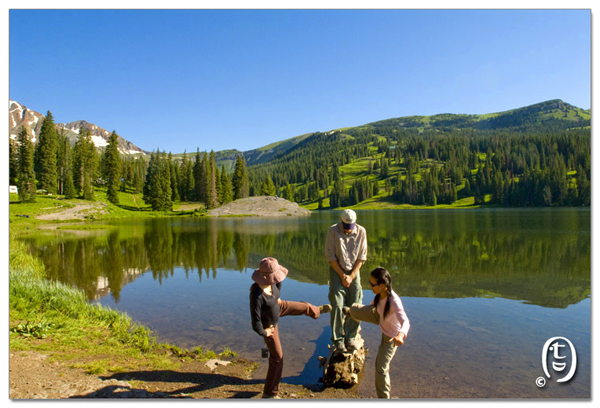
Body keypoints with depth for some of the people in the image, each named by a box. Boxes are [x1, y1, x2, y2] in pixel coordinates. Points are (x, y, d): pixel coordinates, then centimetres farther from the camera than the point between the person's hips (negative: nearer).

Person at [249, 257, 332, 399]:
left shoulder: (271, 281, -26)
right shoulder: (256, 295, -46)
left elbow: (278, 281, 3)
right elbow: (255, 325, -41)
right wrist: (263, 332, -22)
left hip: (278, 308, 7)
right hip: (269, 324, -6)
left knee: (305, 307, 22)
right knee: (277, 357, 4)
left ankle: (316, 311, 61)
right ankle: (269, 393, 24)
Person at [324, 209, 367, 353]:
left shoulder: (361, 231, -9)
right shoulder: (333, 231, -15)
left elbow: (361, 257, -3)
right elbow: (330, 256, -10)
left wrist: (351, 276, -8)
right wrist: (342, 275, -11)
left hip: (354, 270, 2)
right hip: (337, 269, -2)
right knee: (337, 305, -8)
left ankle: (350, 337, 13)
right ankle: (338, 339, 5)